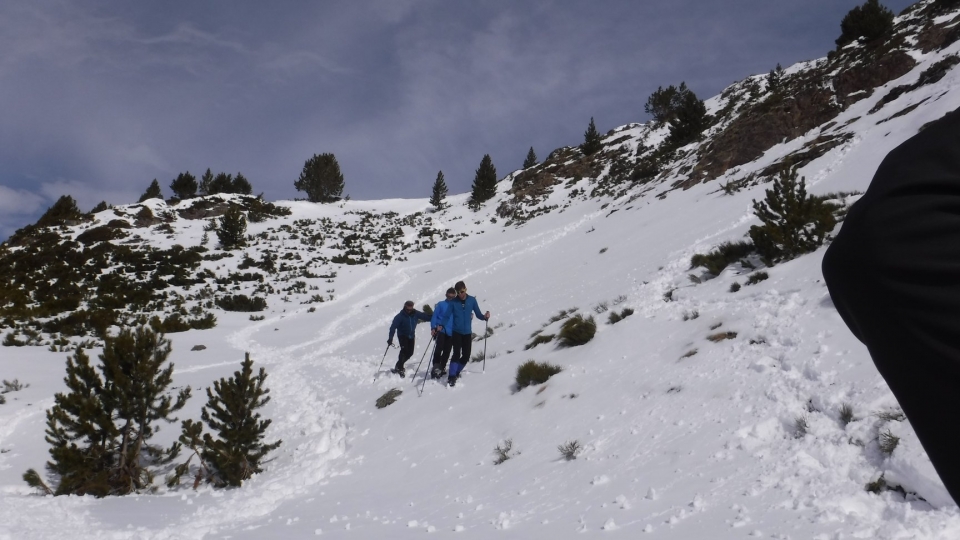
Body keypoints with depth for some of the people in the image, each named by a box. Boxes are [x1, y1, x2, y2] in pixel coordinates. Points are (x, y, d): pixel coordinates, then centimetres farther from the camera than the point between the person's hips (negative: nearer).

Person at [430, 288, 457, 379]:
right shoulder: (441, 304, 5)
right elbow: (434, 316, 2)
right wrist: (433, 328, -10)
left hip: (451, 333, 3)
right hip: (441, 330, -3)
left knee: (446, 352, 4)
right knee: (439, 348, -20)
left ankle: (442, 368, 18)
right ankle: (436, 367, -14)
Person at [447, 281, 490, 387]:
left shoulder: (472, 300, 2)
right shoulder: (453, 302, -4)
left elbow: (478, 314, 5)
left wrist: (485, 316, -15)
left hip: (467, 333, 3)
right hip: (456, 332, -3)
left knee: (466, 356, 4)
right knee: (457, 354, -16)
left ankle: (456, 372, 26)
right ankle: (452, 377, -14)